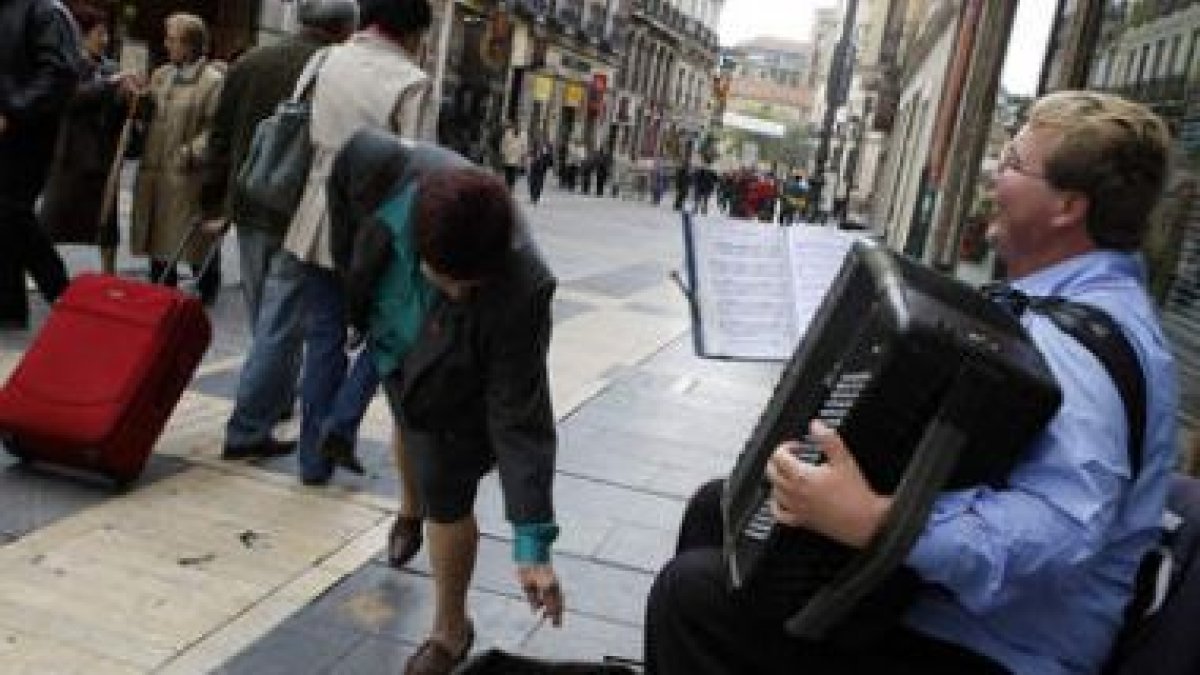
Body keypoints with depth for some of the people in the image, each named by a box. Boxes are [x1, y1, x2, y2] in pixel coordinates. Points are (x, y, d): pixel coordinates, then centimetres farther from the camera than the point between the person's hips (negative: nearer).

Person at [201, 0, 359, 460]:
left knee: (266, 321, 20)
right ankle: (247, 430, 0)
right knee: (280, 326, -1)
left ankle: (277, 399, 37)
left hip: (251, 213, 6)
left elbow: (220, 140, 11)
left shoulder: (248, 63, 8)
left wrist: (214, 204, 16)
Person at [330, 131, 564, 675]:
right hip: (394, 345, 5)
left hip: (455, 387, -5)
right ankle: (412, 506, 66)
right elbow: (354, 152, -11)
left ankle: (449, 631, 28)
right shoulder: (387, 171, -38)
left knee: (445, 497, 1)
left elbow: (520, 419, -37)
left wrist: (532, 542, -37)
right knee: (408, 427, 32)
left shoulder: (518, 291, -44)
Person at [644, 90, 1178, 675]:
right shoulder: (1079, 301, 6)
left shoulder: (1083, 331, -25)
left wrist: (874, 522, -45)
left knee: (692, 593, -16)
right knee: (718, 507, 13)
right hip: (929, 573, 10)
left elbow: (1060, 528, -39)